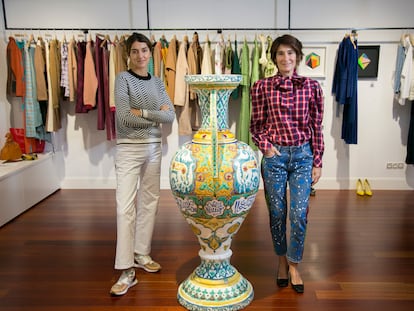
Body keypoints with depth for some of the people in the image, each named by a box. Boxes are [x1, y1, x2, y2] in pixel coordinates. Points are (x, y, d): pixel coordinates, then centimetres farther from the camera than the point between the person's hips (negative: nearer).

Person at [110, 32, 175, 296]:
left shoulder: (157, 82, 9)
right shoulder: (123, 79, -5)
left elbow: (171, 116, -1)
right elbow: (124, 118, -17)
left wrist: (143, 112, -12)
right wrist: (156, 116, -8)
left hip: (154, 148, 5)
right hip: (129, 149, -5)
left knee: (149, 202, 9)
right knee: (125, 207, -9)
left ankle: (142, 254, 24)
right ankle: (126, 270, -3)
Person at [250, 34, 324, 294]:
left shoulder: (311, 86, 1)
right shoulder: (262, 87, -1)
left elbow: (316, 126, 3)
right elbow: (256, 124, 7)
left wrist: (318, 162, 2)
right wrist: (265, 145, -9)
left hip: (303, 155, 1)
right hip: (274, 155, 0)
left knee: (299, 214, 0)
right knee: (277, 212, 9)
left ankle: (294, 266, 20)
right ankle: (282, 261, 30)